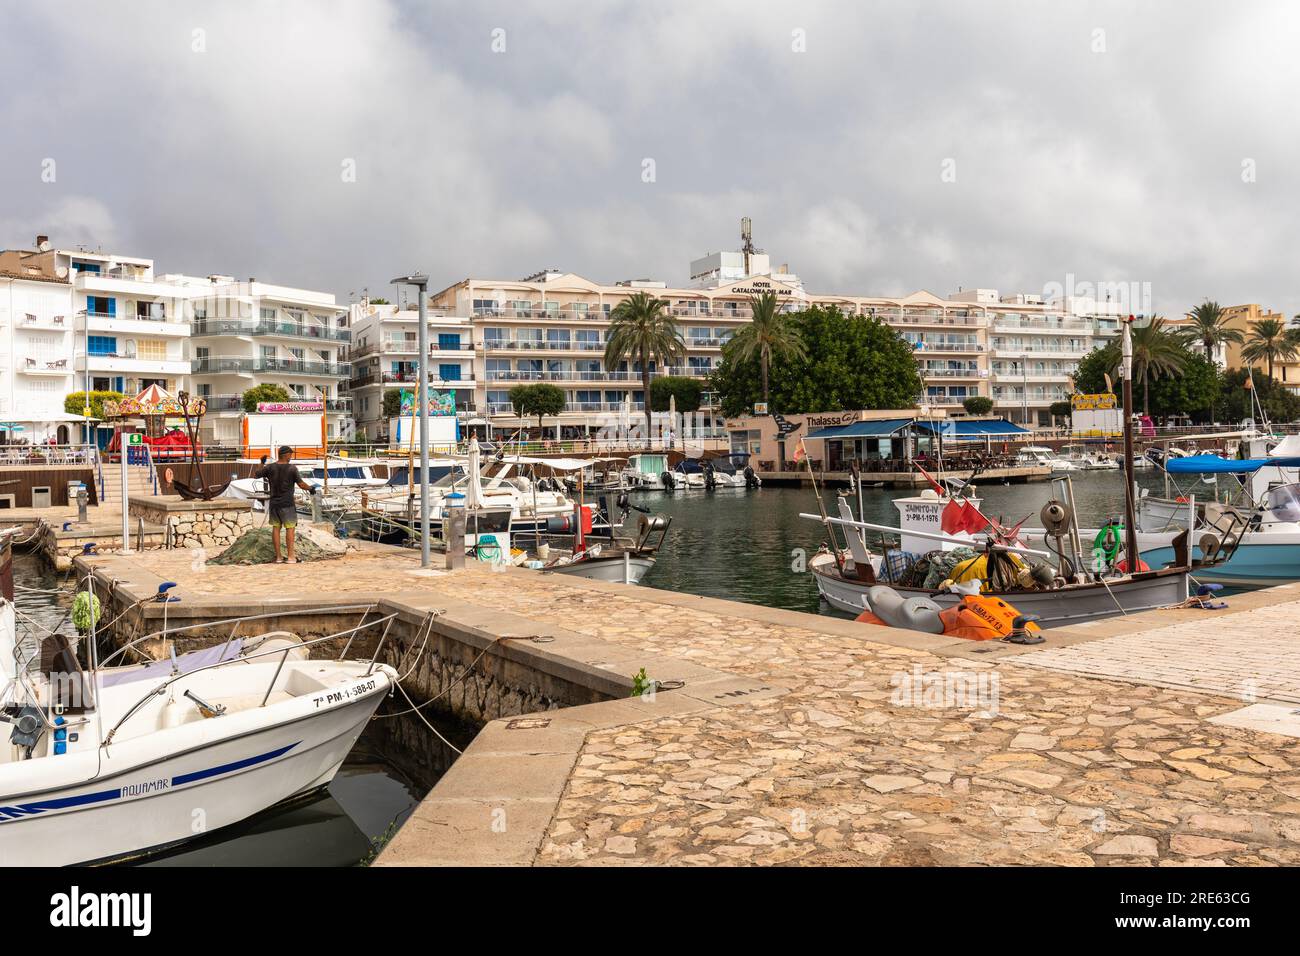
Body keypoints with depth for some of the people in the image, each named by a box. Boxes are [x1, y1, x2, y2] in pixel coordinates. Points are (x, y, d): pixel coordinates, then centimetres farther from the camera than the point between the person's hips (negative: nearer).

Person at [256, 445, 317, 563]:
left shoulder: (270, 467, -1)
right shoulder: (292, 468, -11)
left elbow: (256, 476, 10)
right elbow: (301, 484, -11)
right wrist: (310, 489, 7)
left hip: (274, 503, 4)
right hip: (287, 503, -4)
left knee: (276, 527, 8)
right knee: (290, 528, 0)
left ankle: (278, 557, 10)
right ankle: (290, 556, -3)